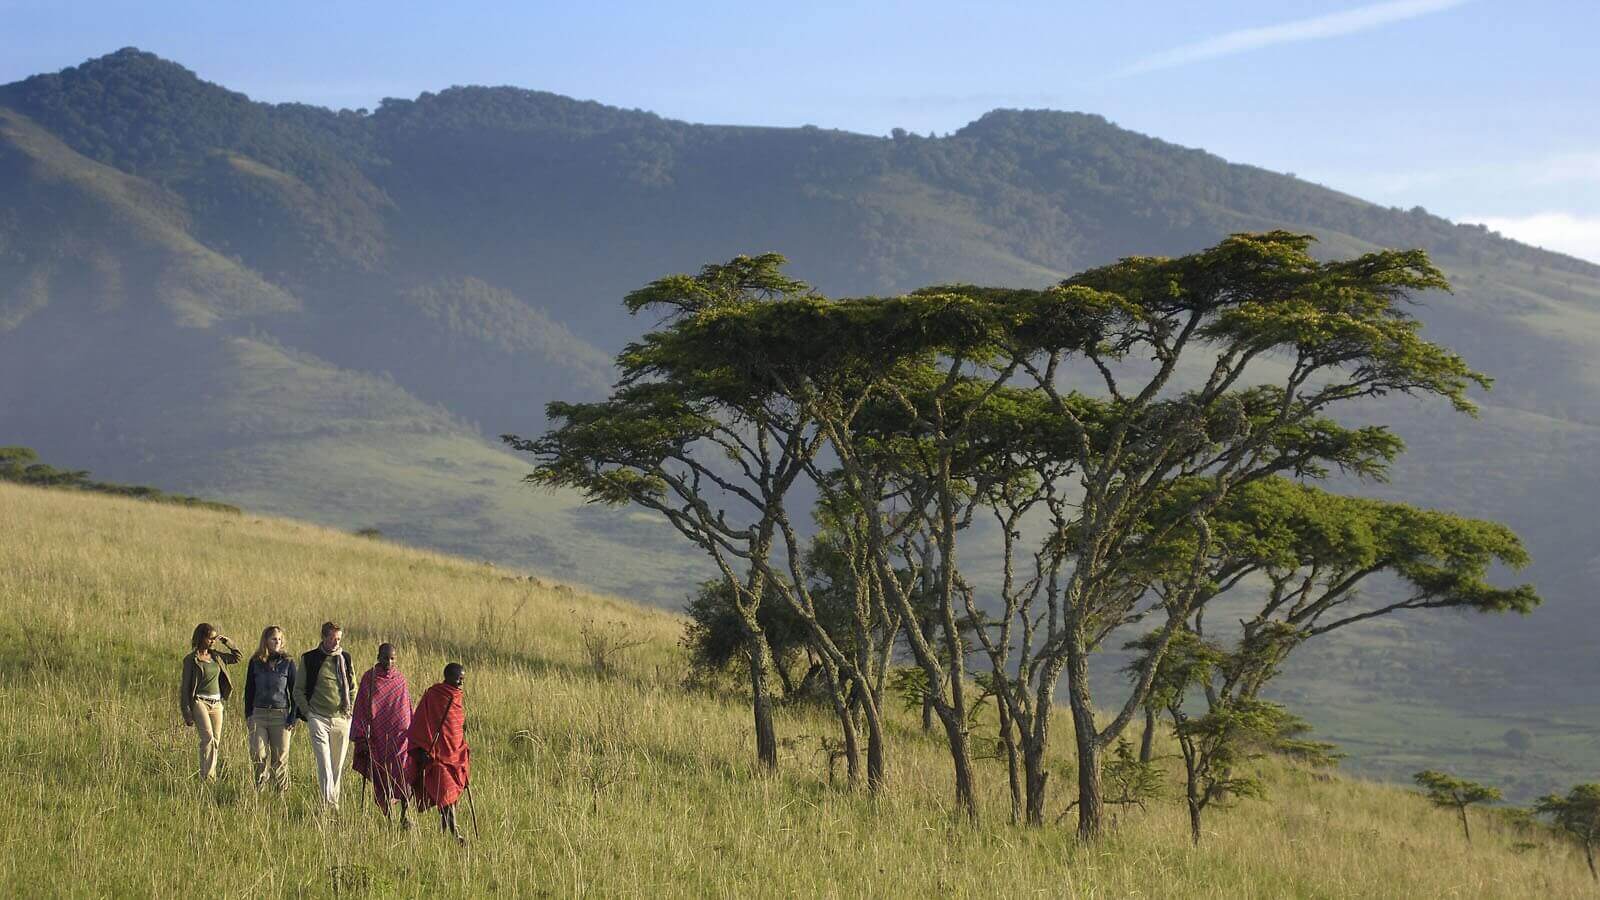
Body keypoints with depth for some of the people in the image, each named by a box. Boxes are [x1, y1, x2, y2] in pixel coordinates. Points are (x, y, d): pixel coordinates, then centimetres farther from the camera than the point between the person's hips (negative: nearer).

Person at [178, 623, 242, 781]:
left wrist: (226, 642, 12)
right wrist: (187, 713, -8)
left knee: (216, 742, 4)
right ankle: (206, 777, -24)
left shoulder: (216, 656, 12)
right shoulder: (191, 659, -4)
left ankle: (212, 776, 10)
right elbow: (185, 687, -3)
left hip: (216, 703, 6)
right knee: (208, 737, -22)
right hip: (199, 702, -6)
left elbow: (237, 657, 26)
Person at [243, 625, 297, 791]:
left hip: (281, 714, -1)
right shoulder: (255, 662, 6)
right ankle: (259, 789, 4)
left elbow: (294, 691, 5)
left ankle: (282, 793, 7)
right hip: (259, 714, 1)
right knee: (258, 755, -6)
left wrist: (293, 718, -1)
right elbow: (249, 690, 12)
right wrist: (248, 715, 7)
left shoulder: (288, 662, 3)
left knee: (280, 758, 1)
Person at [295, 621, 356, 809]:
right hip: (319, 717, -3)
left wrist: (350, 710, 10)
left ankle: (333, 799, 15)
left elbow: (353, 687, 20)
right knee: (324, 763, -14)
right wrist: (307, 713, -1)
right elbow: (299, 689, 7)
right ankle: (329, 802, -21)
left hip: (342, 718, 3)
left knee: (337, 765, 7)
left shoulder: (345, 658, 10)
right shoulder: (309, 659, 1)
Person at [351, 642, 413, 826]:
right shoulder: (369, 679, 0)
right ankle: (386, 813, 18)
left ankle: (404, 813, -6)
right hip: (378, 738, -1)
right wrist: (361, 738, -5)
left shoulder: (401, 680, 7)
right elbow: (361, 708, 0)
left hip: (400, 734, 1)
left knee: (402, 774, -12)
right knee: (381, 777, 6)